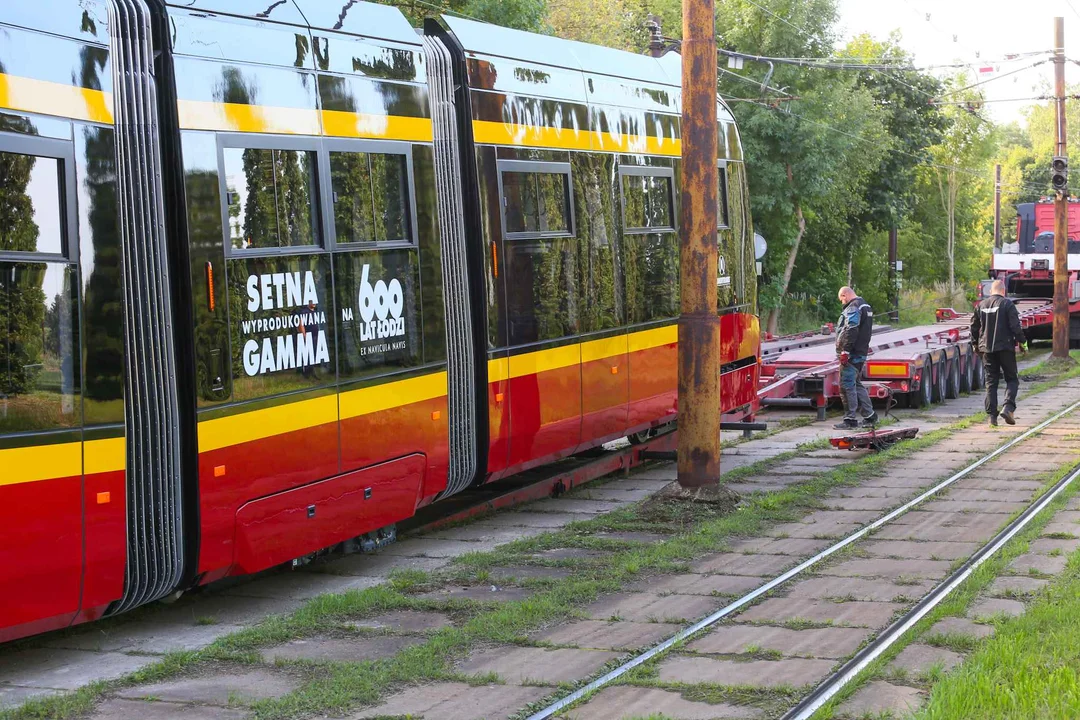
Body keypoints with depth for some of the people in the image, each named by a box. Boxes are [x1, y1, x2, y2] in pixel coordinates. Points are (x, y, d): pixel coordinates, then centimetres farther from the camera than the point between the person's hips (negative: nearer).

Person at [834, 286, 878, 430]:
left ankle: (850, 419, -5)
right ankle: (870, 416, 22)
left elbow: (850, 330, -23)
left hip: (851, 354, -10)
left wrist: (845, 351, -23)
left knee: (847, 386, -6)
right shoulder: (866, 306, 19)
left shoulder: (853, 307, -14)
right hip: (861, 352, 10)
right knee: (857, 384, 18)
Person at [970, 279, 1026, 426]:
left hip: (987, 348, 4)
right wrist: (1021, 341, -1)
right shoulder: (1007, 304, -7)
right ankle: (1008, 407, -16)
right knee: (1012, 379, 5)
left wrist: (975, 343, 26)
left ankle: (992, 415, 2)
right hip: (1005, 347, -4)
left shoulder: (981, 305, 8)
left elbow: (974, 326, 14)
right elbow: (1015, 325, -11)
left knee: (991, 381, 8)